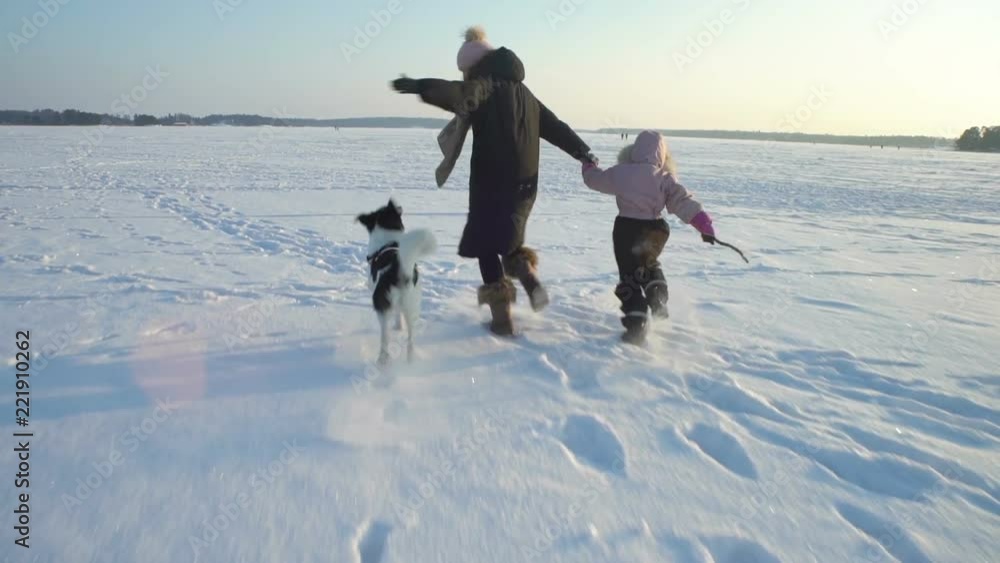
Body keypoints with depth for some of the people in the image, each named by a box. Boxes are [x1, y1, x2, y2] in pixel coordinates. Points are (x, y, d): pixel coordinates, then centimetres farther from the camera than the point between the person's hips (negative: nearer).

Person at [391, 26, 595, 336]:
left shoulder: (485, 85, -6)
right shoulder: (524, 92, 18)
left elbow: (460, 95, -31)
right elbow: (555, 126, 25)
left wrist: (419, 86, -45)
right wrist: (584, 153, 33)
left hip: (492, 181, -7)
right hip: (525, 183, 7)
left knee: (486, 247, 3)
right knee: (507, 238, 25)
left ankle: (502, 317, 2)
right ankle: (531, 282, 3)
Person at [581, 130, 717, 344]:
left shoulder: (620, 172, 0)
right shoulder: (665, 178, 0)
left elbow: (594, 179, 16)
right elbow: (683, 201, -11)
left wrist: (589, 165, 38)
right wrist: (704, 224, -13)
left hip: (627, 228, -2)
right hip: (656, 230, 2)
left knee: (629, 276, 1)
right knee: (649, 264, 32)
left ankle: (637, 324, -11)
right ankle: (658, 301, 29)